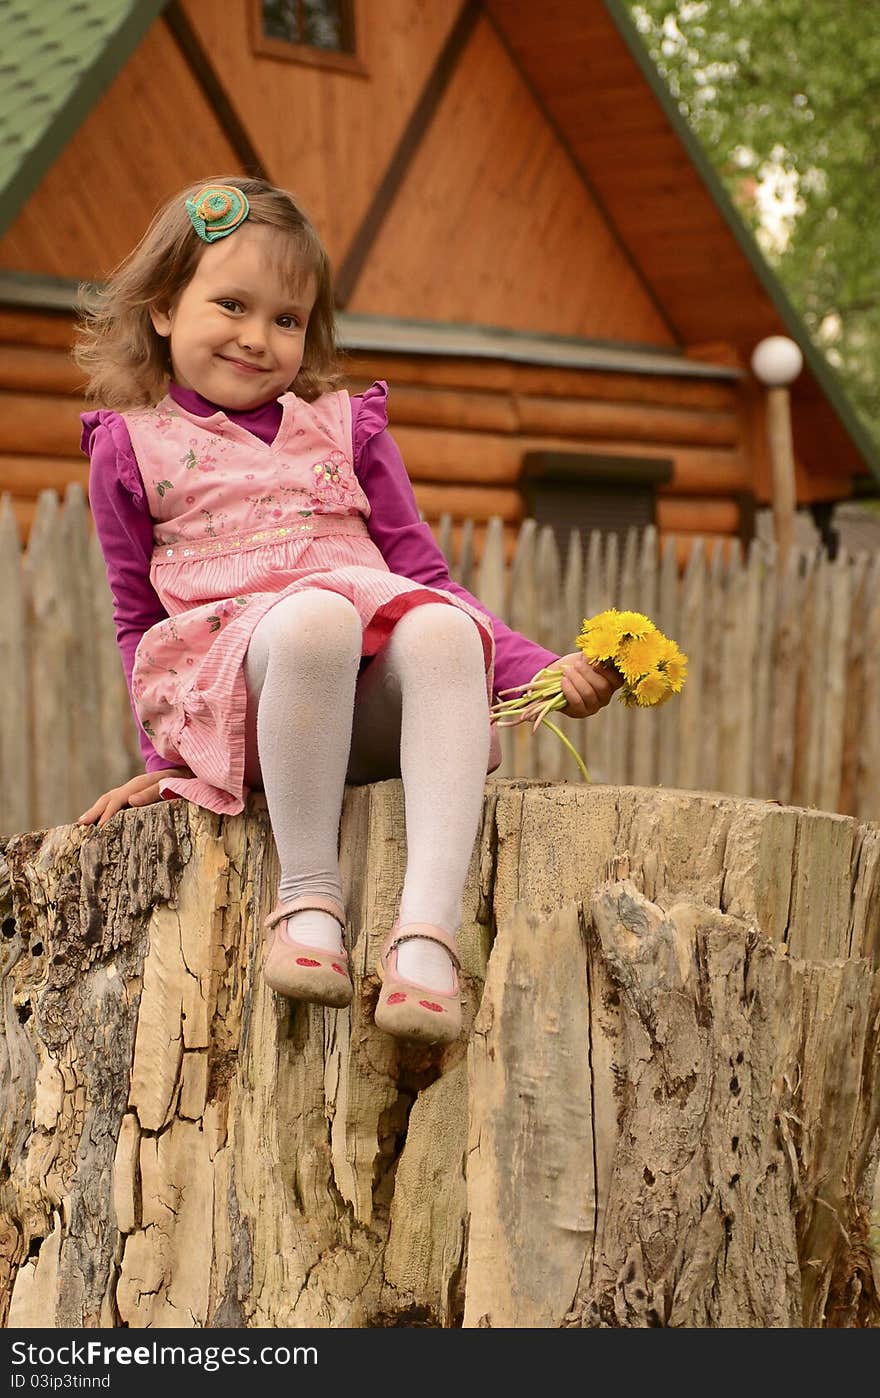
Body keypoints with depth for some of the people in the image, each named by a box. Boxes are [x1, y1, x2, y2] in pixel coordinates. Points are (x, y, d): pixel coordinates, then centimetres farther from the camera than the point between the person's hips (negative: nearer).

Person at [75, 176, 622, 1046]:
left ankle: (427, 926, -45)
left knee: (443, 631, -35)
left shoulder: (345, 427, 22)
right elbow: (139, 618, 21)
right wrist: (166, 756, 10)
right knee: (315, 616, -38)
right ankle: (307, 896, -30)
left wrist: (539, 671, 9)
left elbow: (424, 577, 21)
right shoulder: (132, 446, 16)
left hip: (372, 705, 3)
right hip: (229, 687, -2)